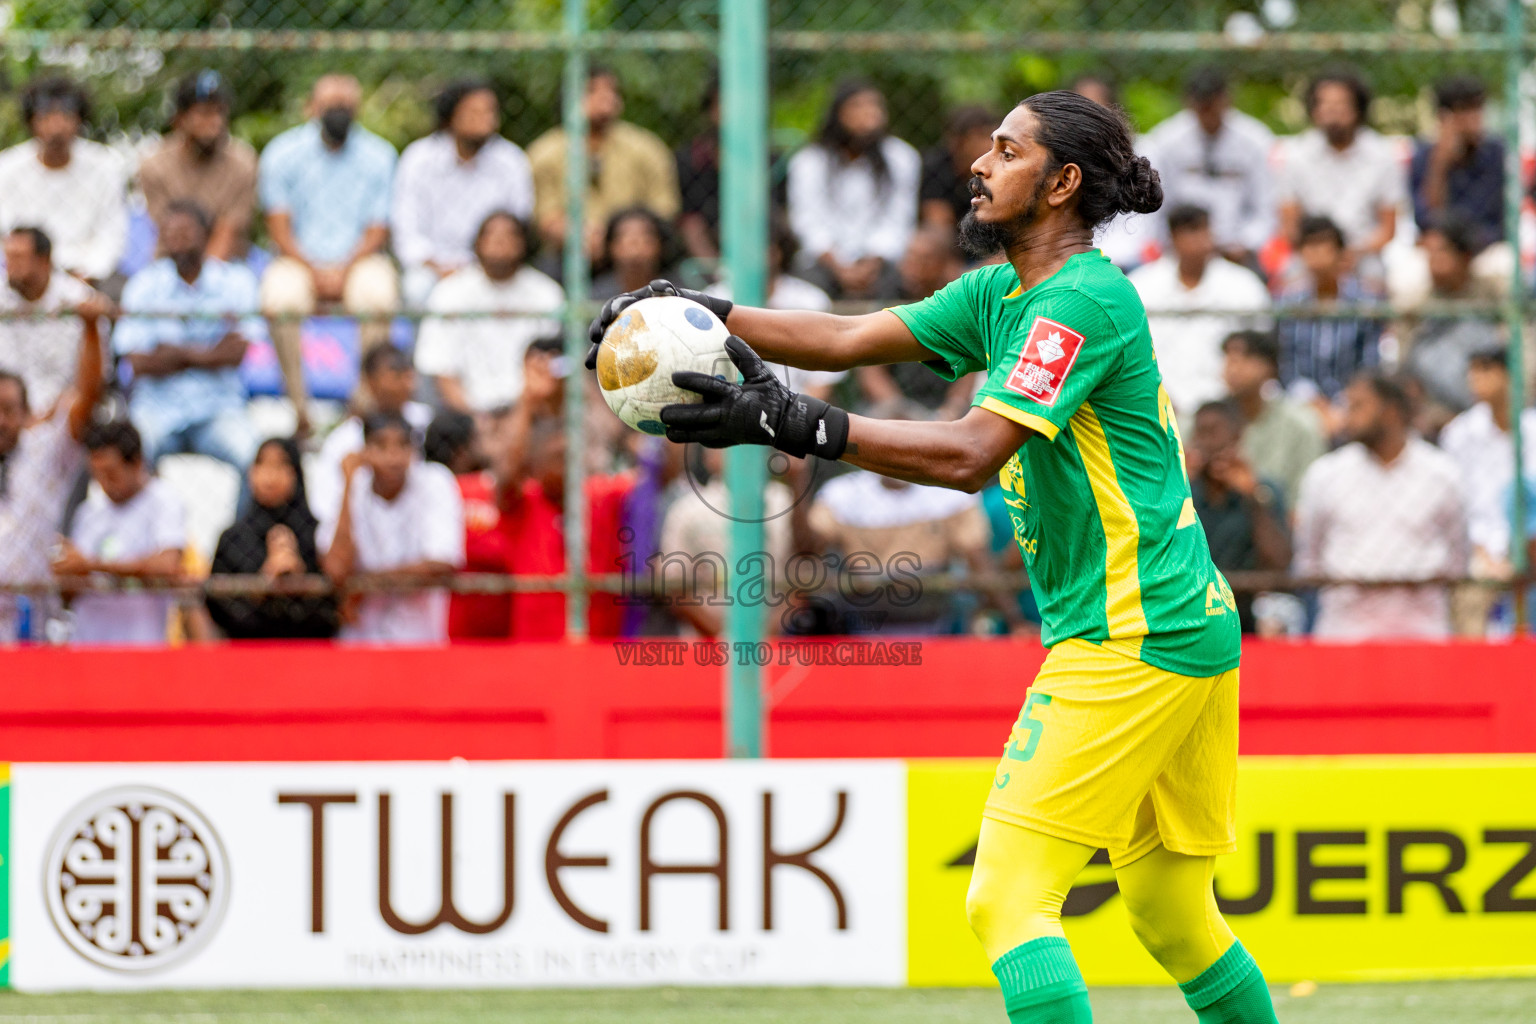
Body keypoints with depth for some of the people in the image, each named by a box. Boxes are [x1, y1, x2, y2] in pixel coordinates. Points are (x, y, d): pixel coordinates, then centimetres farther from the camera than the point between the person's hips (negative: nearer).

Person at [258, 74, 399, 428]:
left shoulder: (378, 156, 1)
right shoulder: (283, 153, 0)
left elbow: (377, 231, 0)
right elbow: (279, 227, -2)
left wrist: (343, 270, -16)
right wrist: (314, 270, -17)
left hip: (358, 260, 0)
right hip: (300, 261, 0)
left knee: (378, 292, -34)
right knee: (280, 296, -33)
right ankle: (299, 405, -31)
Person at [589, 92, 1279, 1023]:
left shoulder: (1084, 299, -16)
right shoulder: (1002, 293, 15)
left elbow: (971, 455, -24)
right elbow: (851, 339, 12)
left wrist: (794, 424, -29)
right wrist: (702, 314, 1)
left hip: (1130, 644, -10)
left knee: (1007, 901, -13)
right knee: (1172, 919, 17)